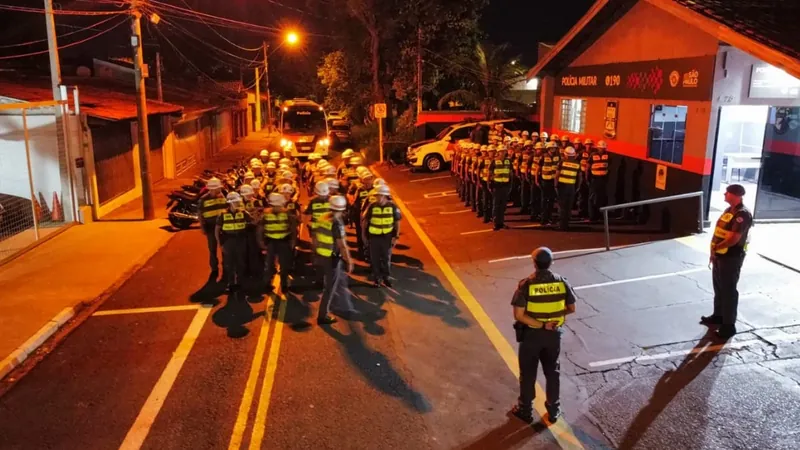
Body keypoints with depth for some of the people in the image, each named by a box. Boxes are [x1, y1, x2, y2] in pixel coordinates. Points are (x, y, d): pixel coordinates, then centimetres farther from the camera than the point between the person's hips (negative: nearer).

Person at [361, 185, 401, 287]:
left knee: (386, 258, 12)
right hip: (374, 236, 0)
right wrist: (364, 234, 3)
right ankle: (377, 278, 22)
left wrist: (396, 237, -6)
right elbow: (364, 220, 1)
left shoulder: (393, 207, -10)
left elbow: (397, 222, -3)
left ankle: (386, 277, 29)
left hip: (387, 236, 0)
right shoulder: (372, 206, -10)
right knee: (375, 258, 7)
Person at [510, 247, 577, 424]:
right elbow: (571, 308, 1)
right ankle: (553, 409, 31)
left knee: (528, 373, 13)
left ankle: (525, 410, 26)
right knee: (552, 371, 20)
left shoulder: (526, 284, -20)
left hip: (531, 334, -3)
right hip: (553, 334, 3)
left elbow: (519, 315, -22)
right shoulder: (561, 282, -11)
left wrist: (541, 325, -17)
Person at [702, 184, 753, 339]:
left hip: (732, 257, -9)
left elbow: (733, 239, -24)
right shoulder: (729, 210, 12)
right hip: (721, 255, 9)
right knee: (719, 287, 19)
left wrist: (715, 247, -12)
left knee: (728, 290, -3)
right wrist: (714, 252, 10)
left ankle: (729, 325, 5)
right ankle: (718, 315, 35)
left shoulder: (743, 214, -18)